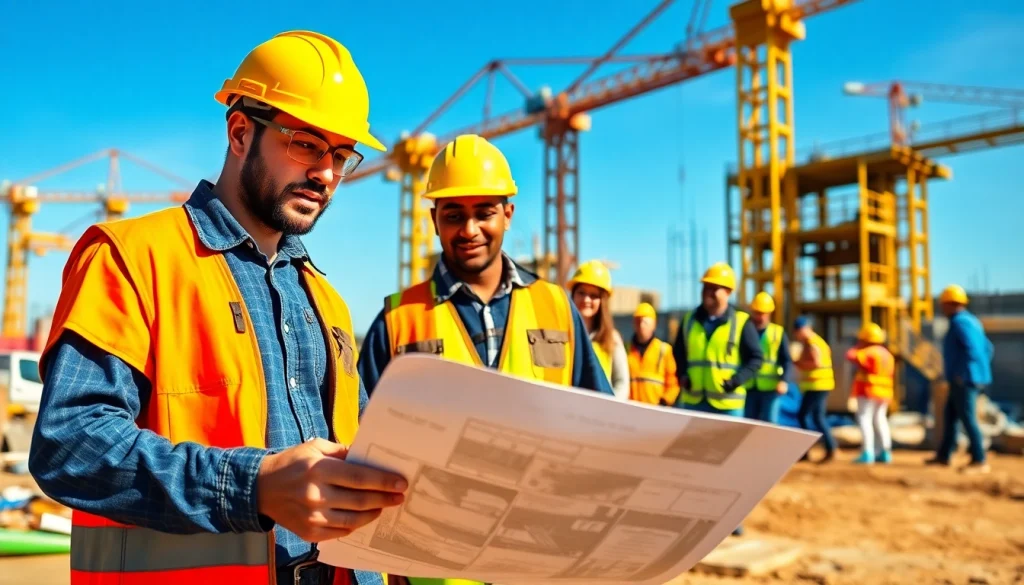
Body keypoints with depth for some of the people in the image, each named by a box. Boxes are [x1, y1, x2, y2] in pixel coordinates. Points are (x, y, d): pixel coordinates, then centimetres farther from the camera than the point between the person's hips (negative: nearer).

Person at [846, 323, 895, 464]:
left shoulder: (868, 352, -13)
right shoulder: (887, 354, 17)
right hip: (884, 392, 9)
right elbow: (891, 375, 20)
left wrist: (857, 347, -6)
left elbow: (850, 356, -21)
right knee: (879, 419, 17)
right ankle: (886, 452, 17)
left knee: (864, 418, -8)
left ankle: (867, 453, -17)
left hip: (868, 391, -9)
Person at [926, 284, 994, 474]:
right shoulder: (971, 321, 17)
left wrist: (962, 373, -21)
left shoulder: (960, 322, -14)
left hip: (964, 380, -10)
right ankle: (943, 455, 23)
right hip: (966, 381, 10)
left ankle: (979, 461, -4)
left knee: (968, 419, -7)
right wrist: (981, 372, 19)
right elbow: (988, 349, 21)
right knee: (949, 416, 16)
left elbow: (973, 349, -26)